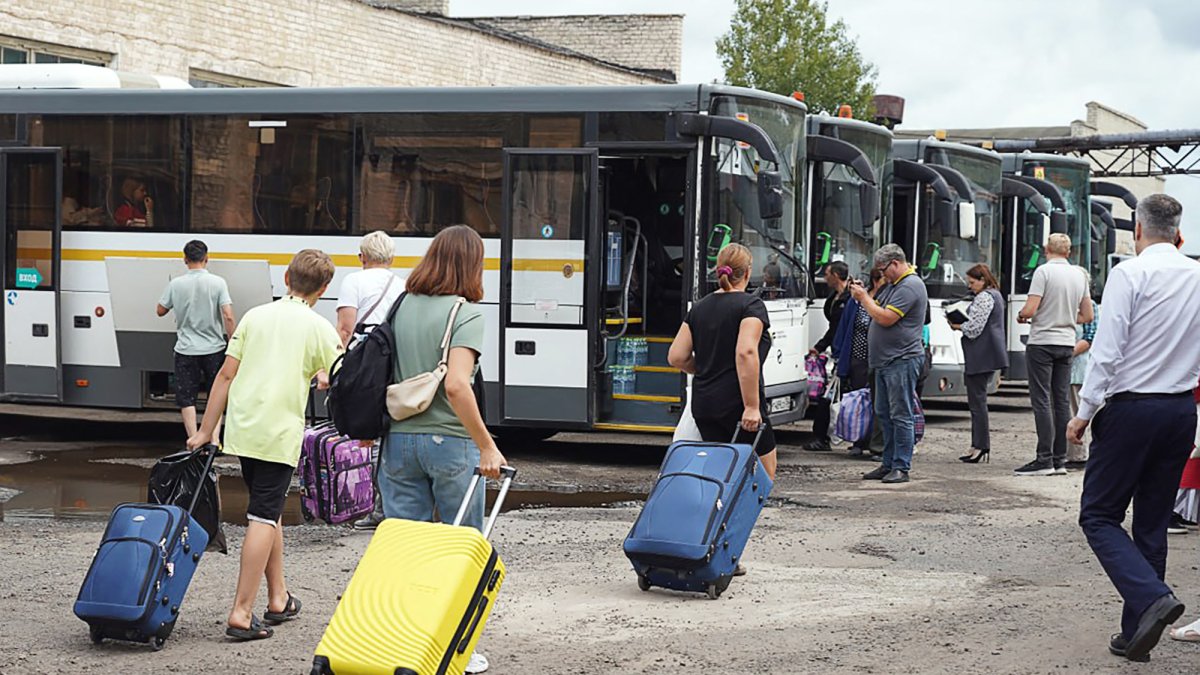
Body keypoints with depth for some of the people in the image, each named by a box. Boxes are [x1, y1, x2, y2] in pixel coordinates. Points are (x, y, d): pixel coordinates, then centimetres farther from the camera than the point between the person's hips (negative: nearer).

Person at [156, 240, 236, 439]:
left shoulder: (175, 284, -5)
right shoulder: (217, 283, -8)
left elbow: (160, 311, 8)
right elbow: (228, 317, -13)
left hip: (186, 350, 0)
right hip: (214, 348, 0)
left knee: (186, 399, 7)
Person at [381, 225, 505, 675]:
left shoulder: (400, 308, 6)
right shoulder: (466, 313, -11)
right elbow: (455, 385, -22)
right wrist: (487, 445, -18)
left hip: (398, 439, 5)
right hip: (449, 441, -5)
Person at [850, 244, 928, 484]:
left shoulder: (910, 286, -15)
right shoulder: (894, 285, 19)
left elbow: (885, 318, -20)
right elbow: (878, 309, 21)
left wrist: (864, 297, -9)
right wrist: (863, 295, 5)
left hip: (903, 362, -11)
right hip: (886, 362, 11)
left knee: (901, 416, -7)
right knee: (884, 415, 12)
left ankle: (901, 467, -5)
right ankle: (888, 465, 18)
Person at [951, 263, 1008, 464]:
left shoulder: (984, 298, -13)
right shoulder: (995, 295, 19)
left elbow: (974, 328, -18)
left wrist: (958, 326, -1)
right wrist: (963, 325, 13)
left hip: (980, 357, -11)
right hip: (990, 355, 11)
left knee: (977, 400, -7)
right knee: (979, 400, 12)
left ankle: (980, 446, -7)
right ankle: (981, 445, 12)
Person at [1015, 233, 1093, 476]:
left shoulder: (1044, 271, -11)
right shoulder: (1079, 275, 9)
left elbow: (1030, 309, -17)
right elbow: (1087, 316, 13)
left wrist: (1021, 315, 4)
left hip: (1042, 342, -6)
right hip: (1067, 343, 6)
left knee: (1042, 401, -5)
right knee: (1062, 401, 8)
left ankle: (1045, 459, -8)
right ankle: (1060, 460, 9)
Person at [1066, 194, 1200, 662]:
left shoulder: (1130, 274, -11)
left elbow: (1107, 352, -15)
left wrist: (1084, 412, -8)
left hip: (1131, 408, -6)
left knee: (1099, 515, 3)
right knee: (1152, 523, 12)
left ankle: (1151, 598, -17)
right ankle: (1136, 634, 15)